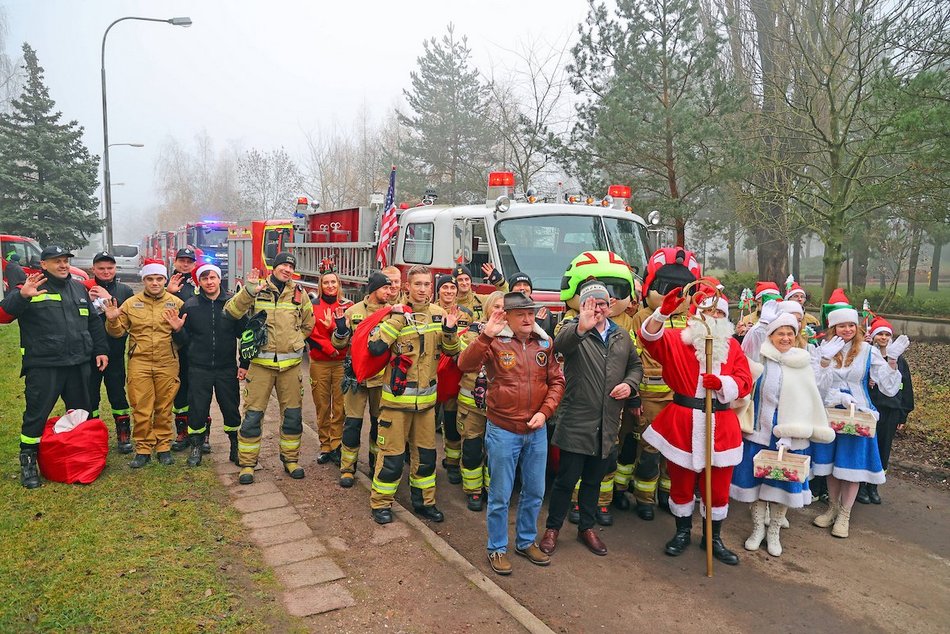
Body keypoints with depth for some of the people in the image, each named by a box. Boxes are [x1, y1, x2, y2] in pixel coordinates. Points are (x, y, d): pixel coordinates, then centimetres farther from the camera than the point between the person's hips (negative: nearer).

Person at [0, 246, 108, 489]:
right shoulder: (30, 289, -4)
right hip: (43, 367, -5)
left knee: (82, 413, 16)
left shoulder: (79, 288, 13)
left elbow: (94, 321, 19)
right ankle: (28, 463, 14)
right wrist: (22, 296, -34)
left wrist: (101, 350, 13)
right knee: (37, 415, 0)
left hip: (78, 365, 6)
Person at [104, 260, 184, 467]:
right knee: (141, 409, 3)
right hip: (139, 363, 1)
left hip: (167, 364, 0)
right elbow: (117, 332, 9)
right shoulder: (131, 303, 7)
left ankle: (163, 446, 19)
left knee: (164, 409, 8)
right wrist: (112, 320, -10)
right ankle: (143, 449, 14)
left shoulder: (176, 303, 4)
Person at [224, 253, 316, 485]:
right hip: (261, 363, -2)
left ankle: (290, 459, 25)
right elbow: (231, 312, -14)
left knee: (293, 415, 9)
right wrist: (248, 291, -27)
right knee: (252, 415, 0)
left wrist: (291, 340, 11)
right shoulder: (258, 289, 0)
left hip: (290, 364, 3)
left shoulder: (299, 293, 7)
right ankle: (247, 463, 13)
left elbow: (308, 324, 19)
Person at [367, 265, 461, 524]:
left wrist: (450, 330, -10)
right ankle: (381, 503, 21)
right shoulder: (397, 314, -10)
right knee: (392, 452, 4)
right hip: (397, 395, -5)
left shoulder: (439, 314, 4)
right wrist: (396, 317, -24)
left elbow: (452, 351, 9)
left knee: (425, 453, 15)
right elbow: (375, 347, -21)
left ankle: (424, 501, 31)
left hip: (426, 397, 5)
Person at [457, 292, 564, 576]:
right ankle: (497, 548, 27)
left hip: (537, 431, 5)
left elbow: (556, 381, 6)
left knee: (534, 492, 18)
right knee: (500, 496, 8)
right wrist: (486, 335, -36)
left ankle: (526, 541, 38)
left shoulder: (544, 343, 2)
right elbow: (465, 364, -25)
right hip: (503, 432, -4)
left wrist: (545, 412, -7)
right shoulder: (495, 342, -11)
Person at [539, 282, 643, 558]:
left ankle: (586, 527, 35)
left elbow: (636, 365, 22)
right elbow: (560, 344, -32)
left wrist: (630, 383, -1)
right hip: (576, 423, -5)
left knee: (594, 480, 18)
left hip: (608, 425, 5)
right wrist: (581, 328, -53)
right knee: (566, 479, 4)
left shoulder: (622, 336, 10)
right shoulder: (573, 330, -8)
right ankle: (552, 528, 23)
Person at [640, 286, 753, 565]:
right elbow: (650, 337, -20)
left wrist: (722, 383, -19)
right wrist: (663, 313, -36)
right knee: (681, 483, 12)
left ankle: (714, 538, 30)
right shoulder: (676, 340, -1)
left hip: (720, 426, 2)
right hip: (682, 424, -2)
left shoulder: (732, 345, 8)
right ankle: (682, 532, 33)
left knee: (718, 486, 10)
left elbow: (745, 382, 1)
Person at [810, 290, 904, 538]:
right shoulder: (823, 349, -4)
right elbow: (818, 386, -11)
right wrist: (825, 360, -23)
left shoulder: (868, 351, -6)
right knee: (831, 463, 13)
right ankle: (832, 508, 32)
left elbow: (889, 388, -9)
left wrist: (892, 360, -21)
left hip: (858, 414, -1)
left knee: (852, 464, 5)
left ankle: (844, 515, 21)